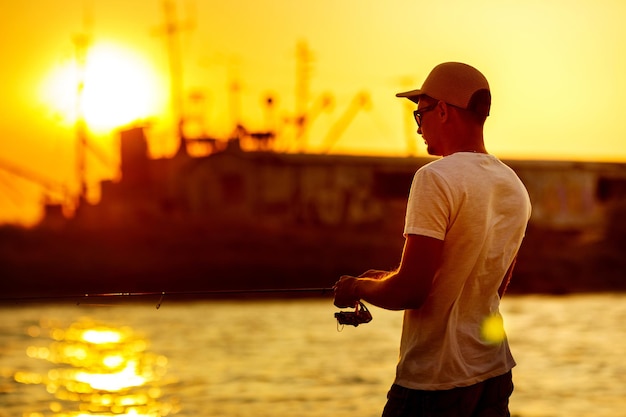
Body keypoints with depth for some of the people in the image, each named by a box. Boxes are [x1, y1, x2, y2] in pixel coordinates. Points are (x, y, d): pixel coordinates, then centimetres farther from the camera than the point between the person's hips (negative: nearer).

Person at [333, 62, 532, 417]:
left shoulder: (436, 178, -15)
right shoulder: (516, 188, 9)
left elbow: (412, 291, -19)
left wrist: (358, 288, 1)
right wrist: (390, 281, 23)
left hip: (434, 380, -7)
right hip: (495, 374, 7)